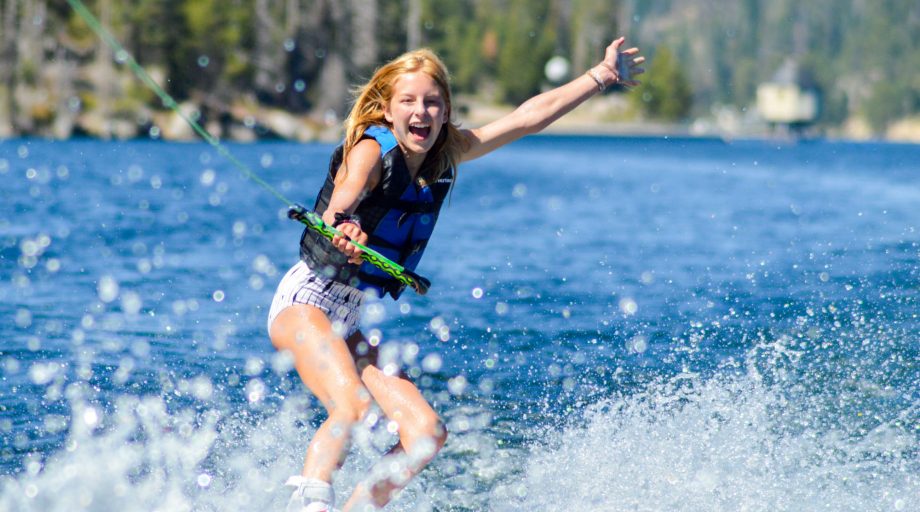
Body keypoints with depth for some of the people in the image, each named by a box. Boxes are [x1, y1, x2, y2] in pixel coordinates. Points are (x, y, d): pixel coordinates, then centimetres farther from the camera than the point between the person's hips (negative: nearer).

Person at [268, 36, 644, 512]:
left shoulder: (447, 152, 5)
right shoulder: (370, 150, -15)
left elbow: (528, 117, 10)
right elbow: (338, 211, -35)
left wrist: (603, 75, 12)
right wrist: (342, 230, -58)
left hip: (348, 324, 7)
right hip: (307, 299, -7)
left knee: (425, 432, -8)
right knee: (352, 406, -33)